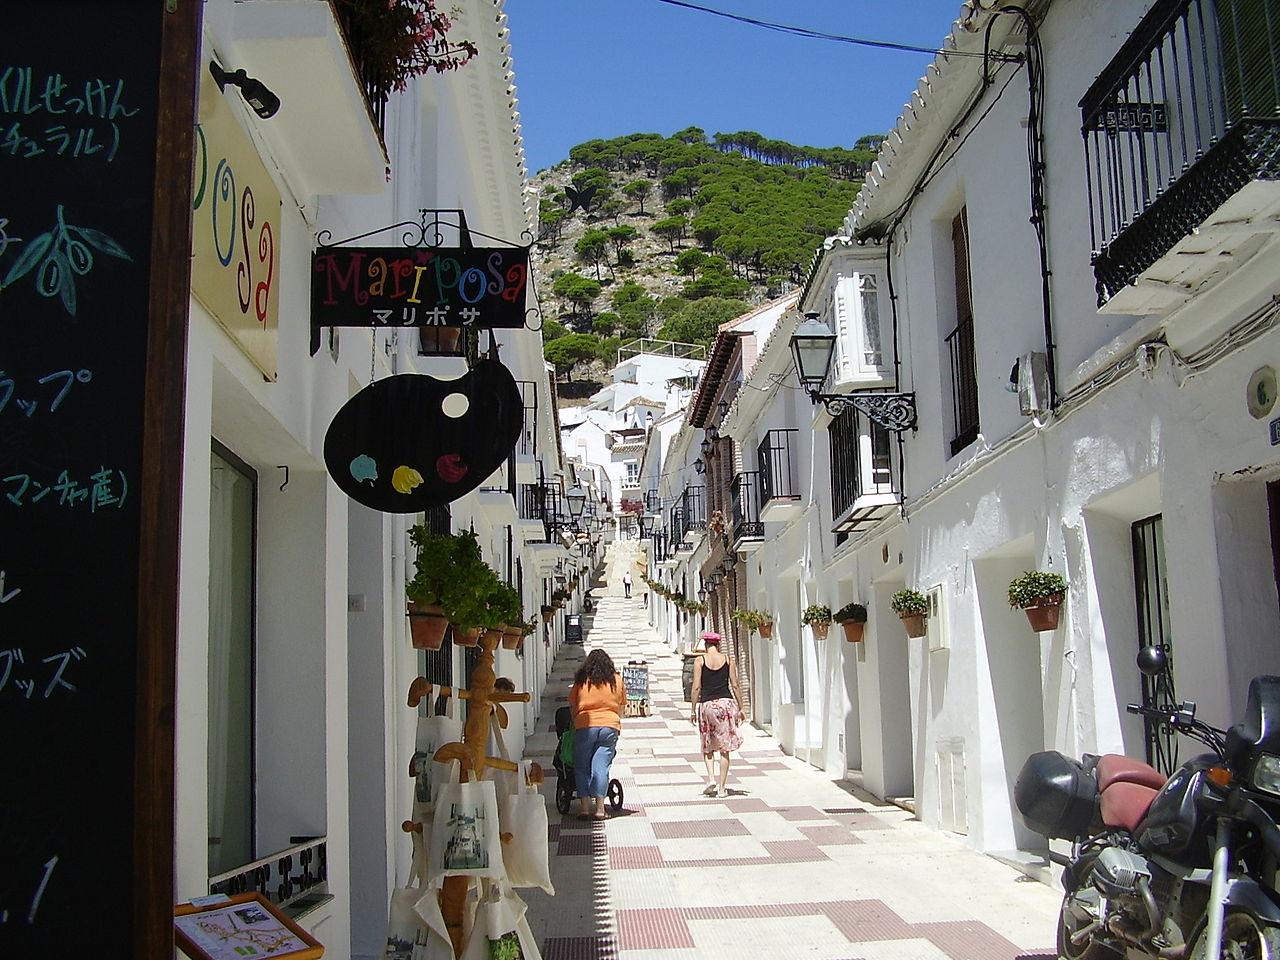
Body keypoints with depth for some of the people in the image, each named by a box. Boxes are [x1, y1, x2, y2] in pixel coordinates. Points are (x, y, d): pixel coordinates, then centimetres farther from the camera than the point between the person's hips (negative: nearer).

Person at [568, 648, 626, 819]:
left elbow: (572, 705, 13)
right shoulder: (617, 680, 11)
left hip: (585, 725, -1)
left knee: (582, 768, 7)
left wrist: (576, 723, 27)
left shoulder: (581, 681, 7)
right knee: (601, 767, 2)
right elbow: (622, 706, 18)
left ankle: (585, 807, 1)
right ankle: (600, 808, -1)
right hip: (610, 725, 1)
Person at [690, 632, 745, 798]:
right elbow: (735, 686, 5)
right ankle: (722, 788, 6)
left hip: (707, 704, -1)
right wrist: (740, 708, 11)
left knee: (707, 746, 15)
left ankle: (711, 778, -4)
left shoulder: (700, 661, 1)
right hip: (726, 702, 1)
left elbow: (696, 688, -3)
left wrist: (693, 711, 3)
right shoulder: (727, 660, 5)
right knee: (724, 748, 6)